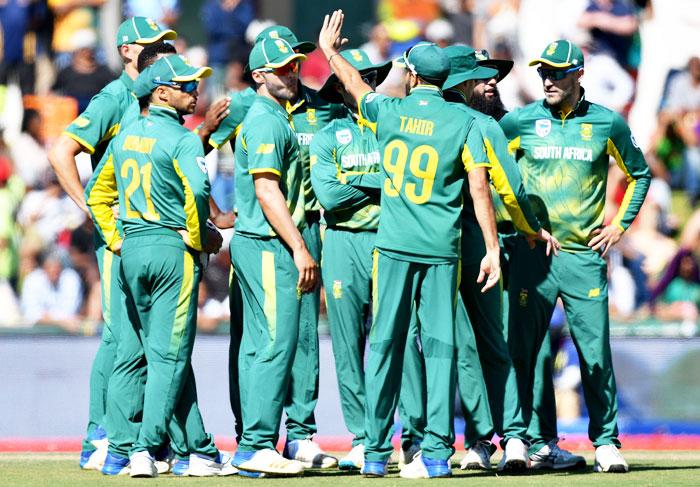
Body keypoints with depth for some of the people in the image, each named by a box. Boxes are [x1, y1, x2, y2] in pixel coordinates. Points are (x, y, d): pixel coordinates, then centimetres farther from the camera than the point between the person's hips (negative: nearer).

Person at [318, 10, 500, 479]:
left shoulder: (388, 111, 2)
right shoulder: (463, 122, -2)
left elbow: (355, 84, 23)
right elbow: (479, 188, -7)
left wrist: (330, 50, 42)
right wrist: (493, 247, -4)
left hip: (393, 245, 1)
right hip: (442, 248, -1)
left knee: (385, 345, 7)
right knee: (440, 346, 1)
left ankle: (376, 452, 9)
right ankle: (438, 452, -5)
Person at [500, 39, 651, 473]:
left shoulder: (608, 124, 3)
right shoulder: (520, 122, 2)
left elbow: (640, 174, 17)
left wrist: (619, 225, 9)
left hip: (585, 256, 0)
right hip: (532, 254, 0)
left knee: (596, 352, -2)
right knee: (522, 348, -2)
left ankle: (606, 442, 6)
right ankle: (529, 440, 3)